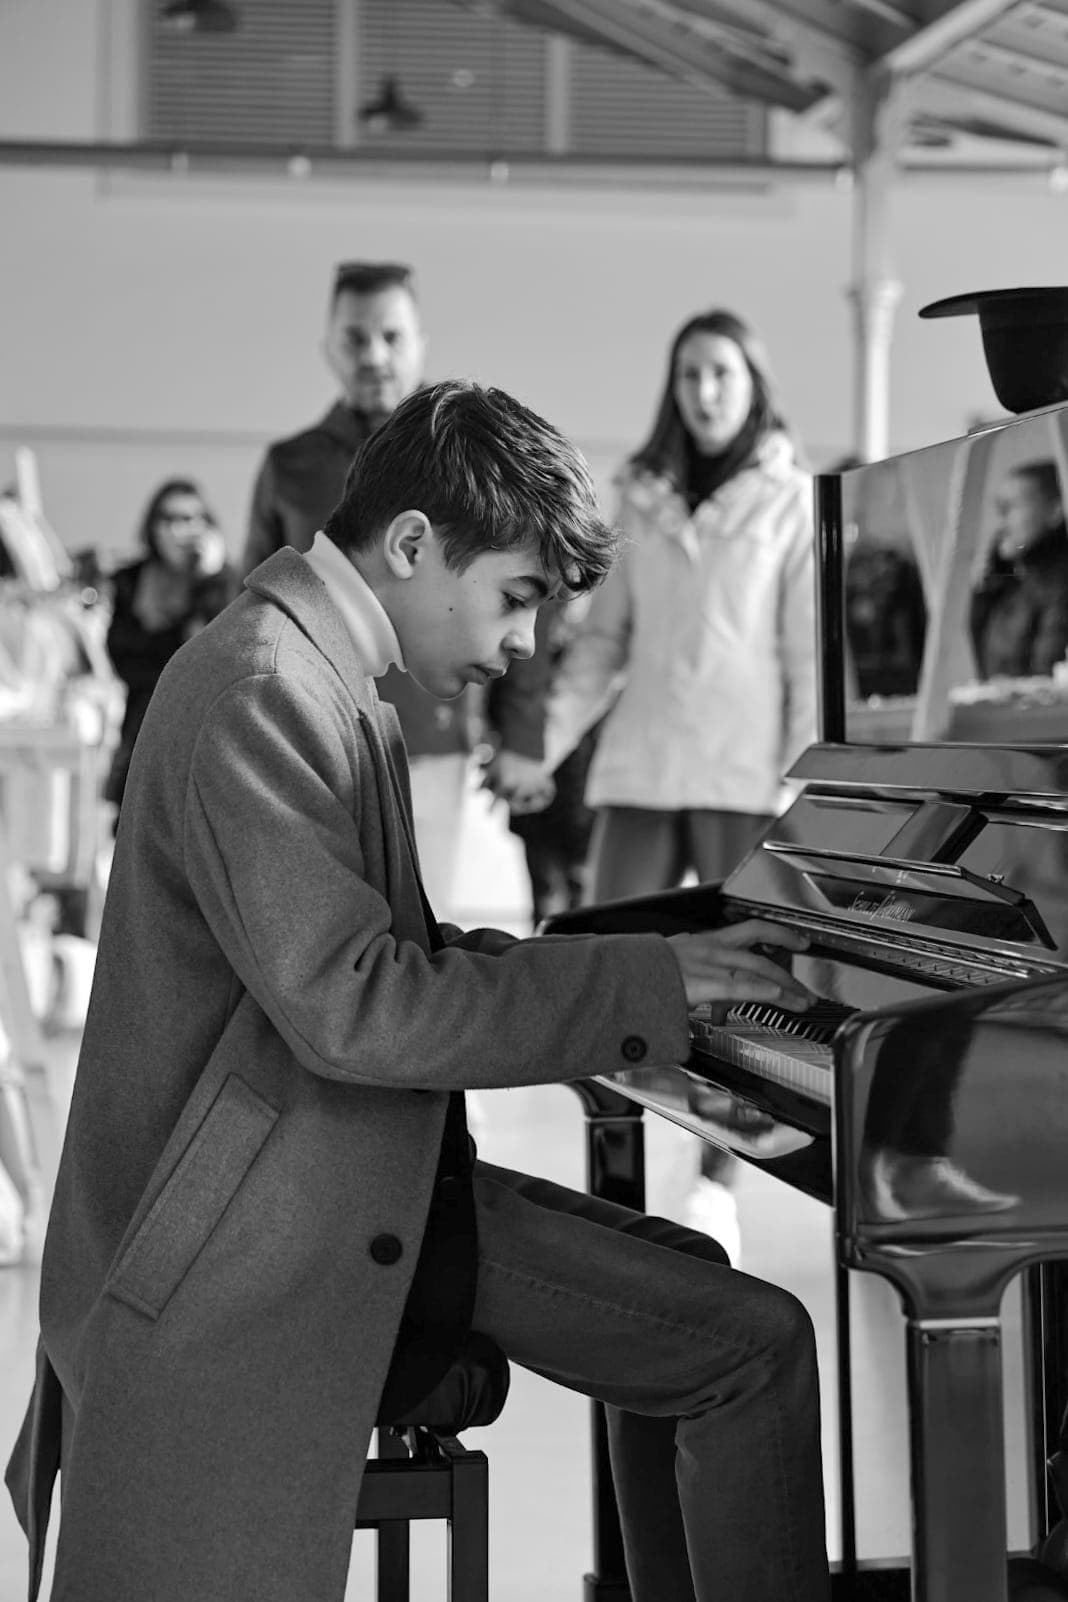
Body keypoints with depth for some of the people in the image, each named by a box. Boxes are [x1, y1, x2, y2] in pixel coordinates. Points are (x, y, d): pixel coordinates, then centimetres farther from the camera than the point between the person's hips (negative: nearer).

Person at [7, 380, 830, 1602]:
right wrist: (646, 982, -21)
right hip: (242, 1263, -10)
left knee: (744, 1341, 9)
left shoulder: (325, 682, 13)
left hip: (377, 1199, 10)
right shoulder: (255, 693, -20)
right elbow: (351, 1008, -27)